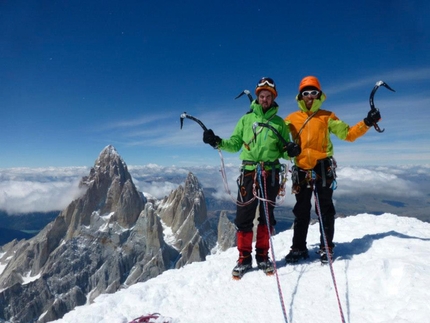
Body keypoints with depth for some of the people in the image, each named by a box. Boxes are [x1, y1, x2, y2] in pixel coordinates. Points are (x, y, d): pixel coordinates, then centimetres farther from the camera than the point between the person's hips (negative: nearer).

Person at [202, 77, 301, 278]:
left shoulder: (279, 123, 9)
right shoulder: (246, 119, 10)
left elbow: (283, 151, 8)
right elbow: (235, 144, 7)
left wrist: (290, 151, -15)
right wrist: (218, 142, -10)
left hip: (271, 174, 1)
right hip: (249, 172, 0)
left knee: (266, 216, 8)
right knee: (244, 216, -1)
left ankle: (262, 255, 22)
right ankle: (244, 257, 12)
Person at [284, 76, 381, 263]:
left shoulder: (327, 117, 7)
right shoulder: (292, 119, 10)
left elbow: (348, 134, 6)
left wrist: (367, 123, -6)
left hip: (323, 168, -1)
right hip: (302, 169, 2)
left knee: (325, 210, 5)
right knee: (301, 211, 9)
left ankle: (326, 248, 18)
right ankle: (299, 248, 20)